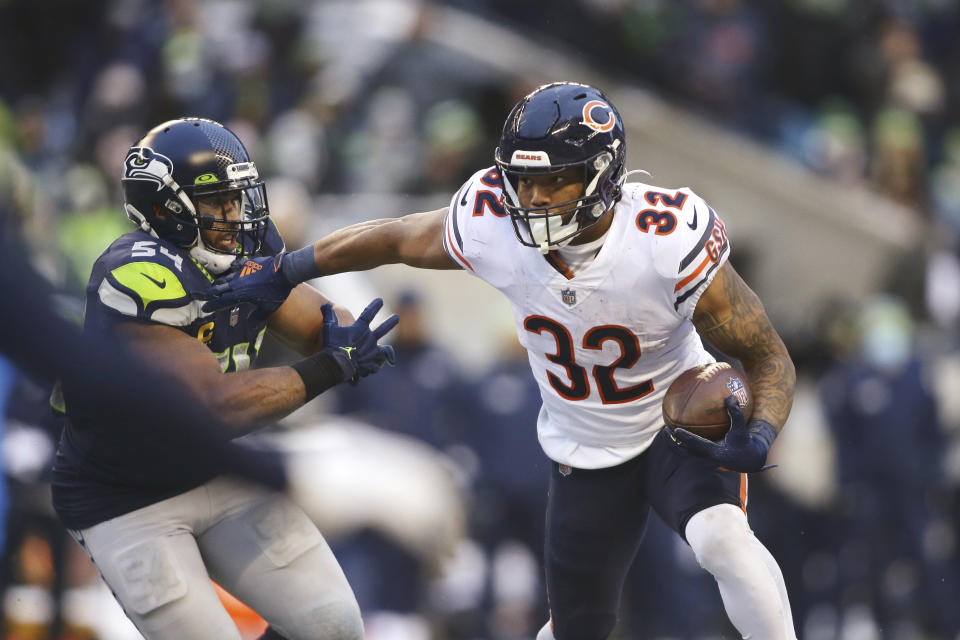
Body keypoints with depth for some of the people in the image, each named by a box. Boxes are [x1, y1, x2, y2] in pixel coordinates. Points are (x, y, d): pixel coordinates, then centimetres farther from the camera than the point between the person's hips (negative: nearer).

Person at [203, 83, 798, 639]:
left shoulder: (670, 246, -31)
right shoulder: (491, 225, -21)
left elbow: (769, 358, -20)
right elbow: (397, 237, 1)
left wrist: (757, 440, -39)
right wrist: (282, 274, 8)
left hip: (682, 427, -3)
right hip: (587, 456, 4)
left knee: (720, 536, -34)